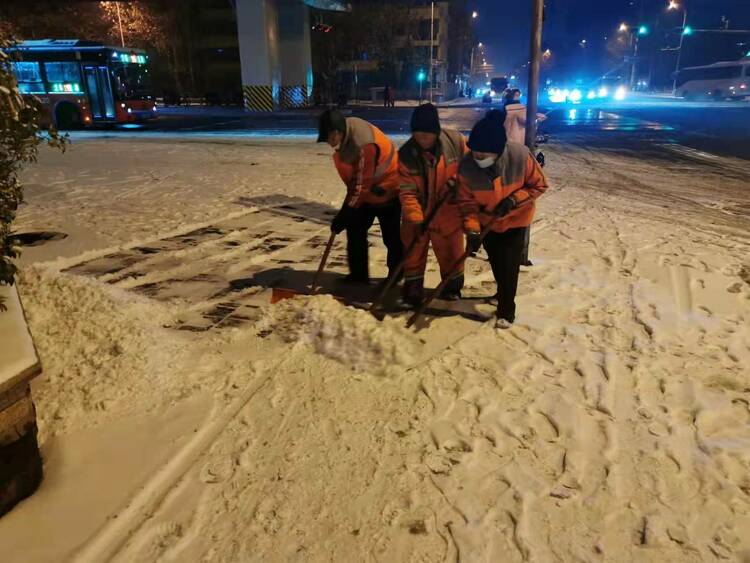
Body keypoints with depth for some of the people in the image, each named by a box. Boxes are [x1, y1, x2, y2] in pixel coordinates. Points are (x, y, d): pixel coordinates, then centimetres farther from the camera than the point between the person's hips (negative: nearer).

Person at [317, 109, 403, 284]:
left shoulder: (364, 145, -35)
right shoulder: (346, 133, -7)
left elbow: (361, 186, -30)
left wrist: (344, 215, -24)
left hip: (387, 191, -9)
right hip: (366, 191, 9)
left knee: (391, 236, -1)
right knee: (355, 230, 8)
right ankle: (358, 275, 16)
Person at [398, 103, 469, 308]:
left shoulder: (456, 141, -15)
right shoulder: (406, 154, -17)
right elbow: (407, 191, -18)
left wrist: (456, 181, -17)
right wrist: (415, 218, -28)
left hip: (448, 212, 0)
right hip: (417, 214, 0)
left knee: (451, 253, 13)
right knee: (413, 253, 10)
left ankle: (453, 289, 35)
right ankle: (412, 291, 27)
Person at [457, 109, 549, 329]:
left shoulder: (520, 156, -32)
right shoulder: (467, 166, -29)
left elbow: (539, 185, -17)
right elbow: (467, 202, -19)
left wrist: (514, 199, -30)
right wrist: (472, 230, -30)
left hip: (515, 219, -2)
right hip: (487, 220, 3)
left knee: (509, 264, -5)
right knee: (495, 261, 20)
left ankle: (506, 311, 14)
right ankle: (503, 294, 48)